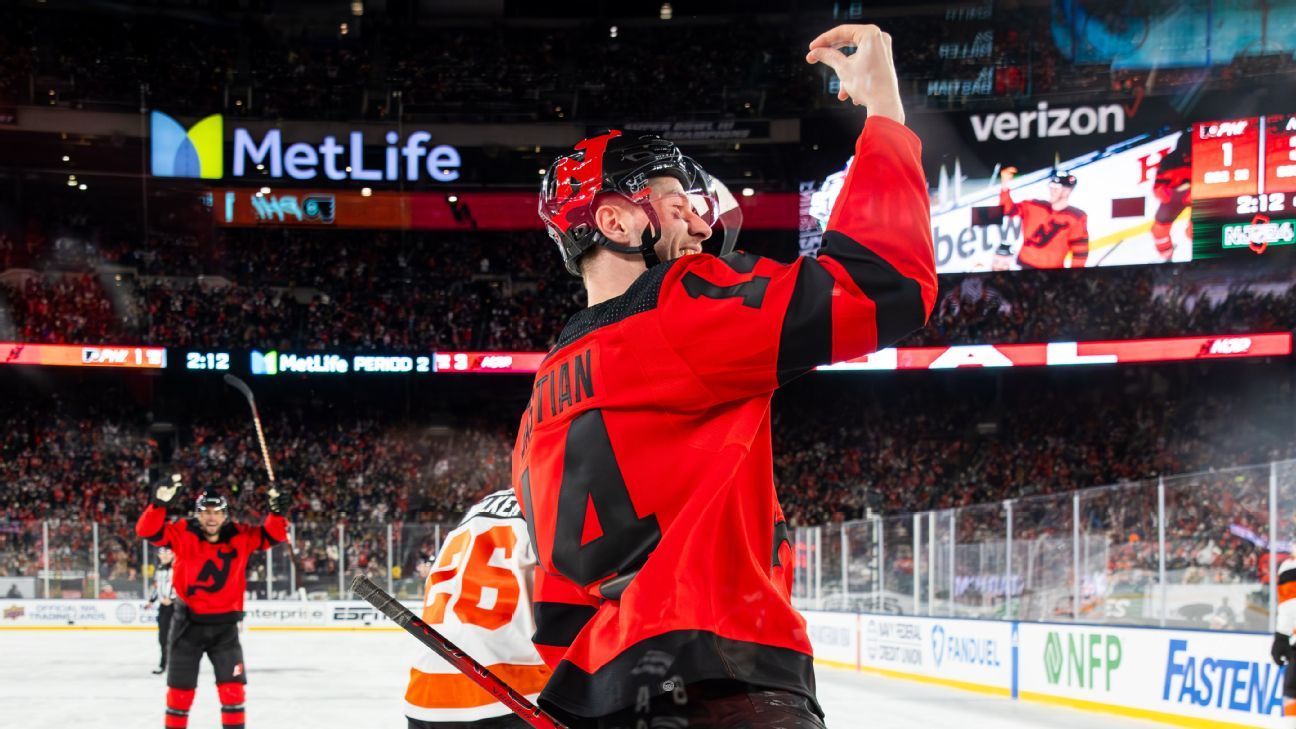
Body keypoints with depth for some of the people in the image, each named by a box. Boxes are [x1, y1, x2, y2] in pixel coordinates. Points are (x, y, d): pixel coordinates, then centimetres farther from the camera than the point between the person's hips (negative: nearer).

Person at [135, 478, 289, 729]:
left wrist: (277, 511, -22)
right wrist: (159, 502, -39)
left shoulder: (240, 536, -6)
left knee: (232, 686, 1)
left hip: (224, 623, 1)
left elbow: (273, 535, -3)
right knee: (180, 686, 7)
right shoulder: (183, 533, -12)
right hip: (189, 621, -1)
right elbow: (148, 531, -22)